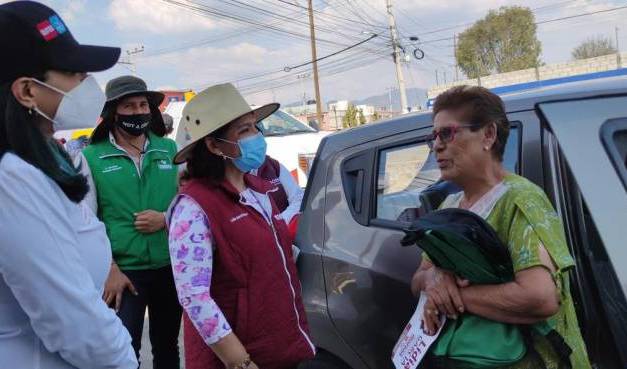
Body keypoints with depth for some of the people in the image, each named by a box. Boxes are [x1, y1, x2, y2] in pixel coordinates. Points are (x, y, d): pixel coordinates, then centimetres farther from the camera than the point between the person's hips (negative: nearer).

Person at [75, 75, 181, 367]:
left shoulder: (170, 150, 4)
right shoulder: (91, 157, -4)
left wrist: (166, 218, -11)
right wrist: (110, 270, -12)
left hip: (170, 267, 3)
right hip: (122, 271, -3)